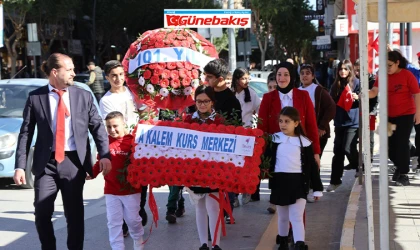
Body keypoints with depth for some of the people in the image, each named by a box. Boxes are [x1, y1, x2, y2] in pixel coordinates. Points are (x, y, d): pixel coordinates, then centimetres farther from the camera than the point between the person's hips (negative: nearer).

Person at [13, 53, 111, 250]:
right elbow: (26, 133, 1)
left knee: (75, 214, 6)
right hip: (46, 162, 0)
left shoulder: (83, 96, 5)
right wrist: (20, 166, -6)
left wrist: (104, 155, -10)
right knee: (42, 213, -1)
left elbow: (98, 127, 3)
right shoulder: (35, 97, 2)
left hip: (74, 162, 1)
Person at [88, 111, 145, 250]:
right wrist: (92, 173, -5)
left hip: (131, 188, -2)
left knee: (133, 220, 13)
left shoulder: (132, 141, -10)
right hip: (111, 190, 2)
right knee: (113, 222, 5)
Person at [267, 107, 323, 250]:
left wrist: (317, 188, 3)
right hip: (279, 182, 2)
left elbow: (312, 167, 3)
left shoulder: (304, 142, 0)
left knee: (297, 217, -10)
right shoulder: (274, 140, 3)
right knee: (282, 217, 15)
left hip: (298, 183, -2)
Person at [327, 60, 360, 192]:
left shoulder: (356, 82, -4)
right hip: (339, 122, 5)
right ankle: (335, 180, 10)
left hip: (352, 122, -5)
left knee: (348, 149, -12)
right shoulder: (336, 85, 11)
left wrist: (357, 97, -25)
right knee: (338, 151, 5)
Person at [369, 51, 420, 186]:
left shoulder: (407, 75, -12)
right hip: (389, 115, 5)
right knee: (390, 144, 10)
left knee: (402, 144, -5)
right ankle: (399, 166, 33)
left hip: (405, 115, -5)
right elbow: (374, 91, -8)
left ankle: (403, 174, 2)